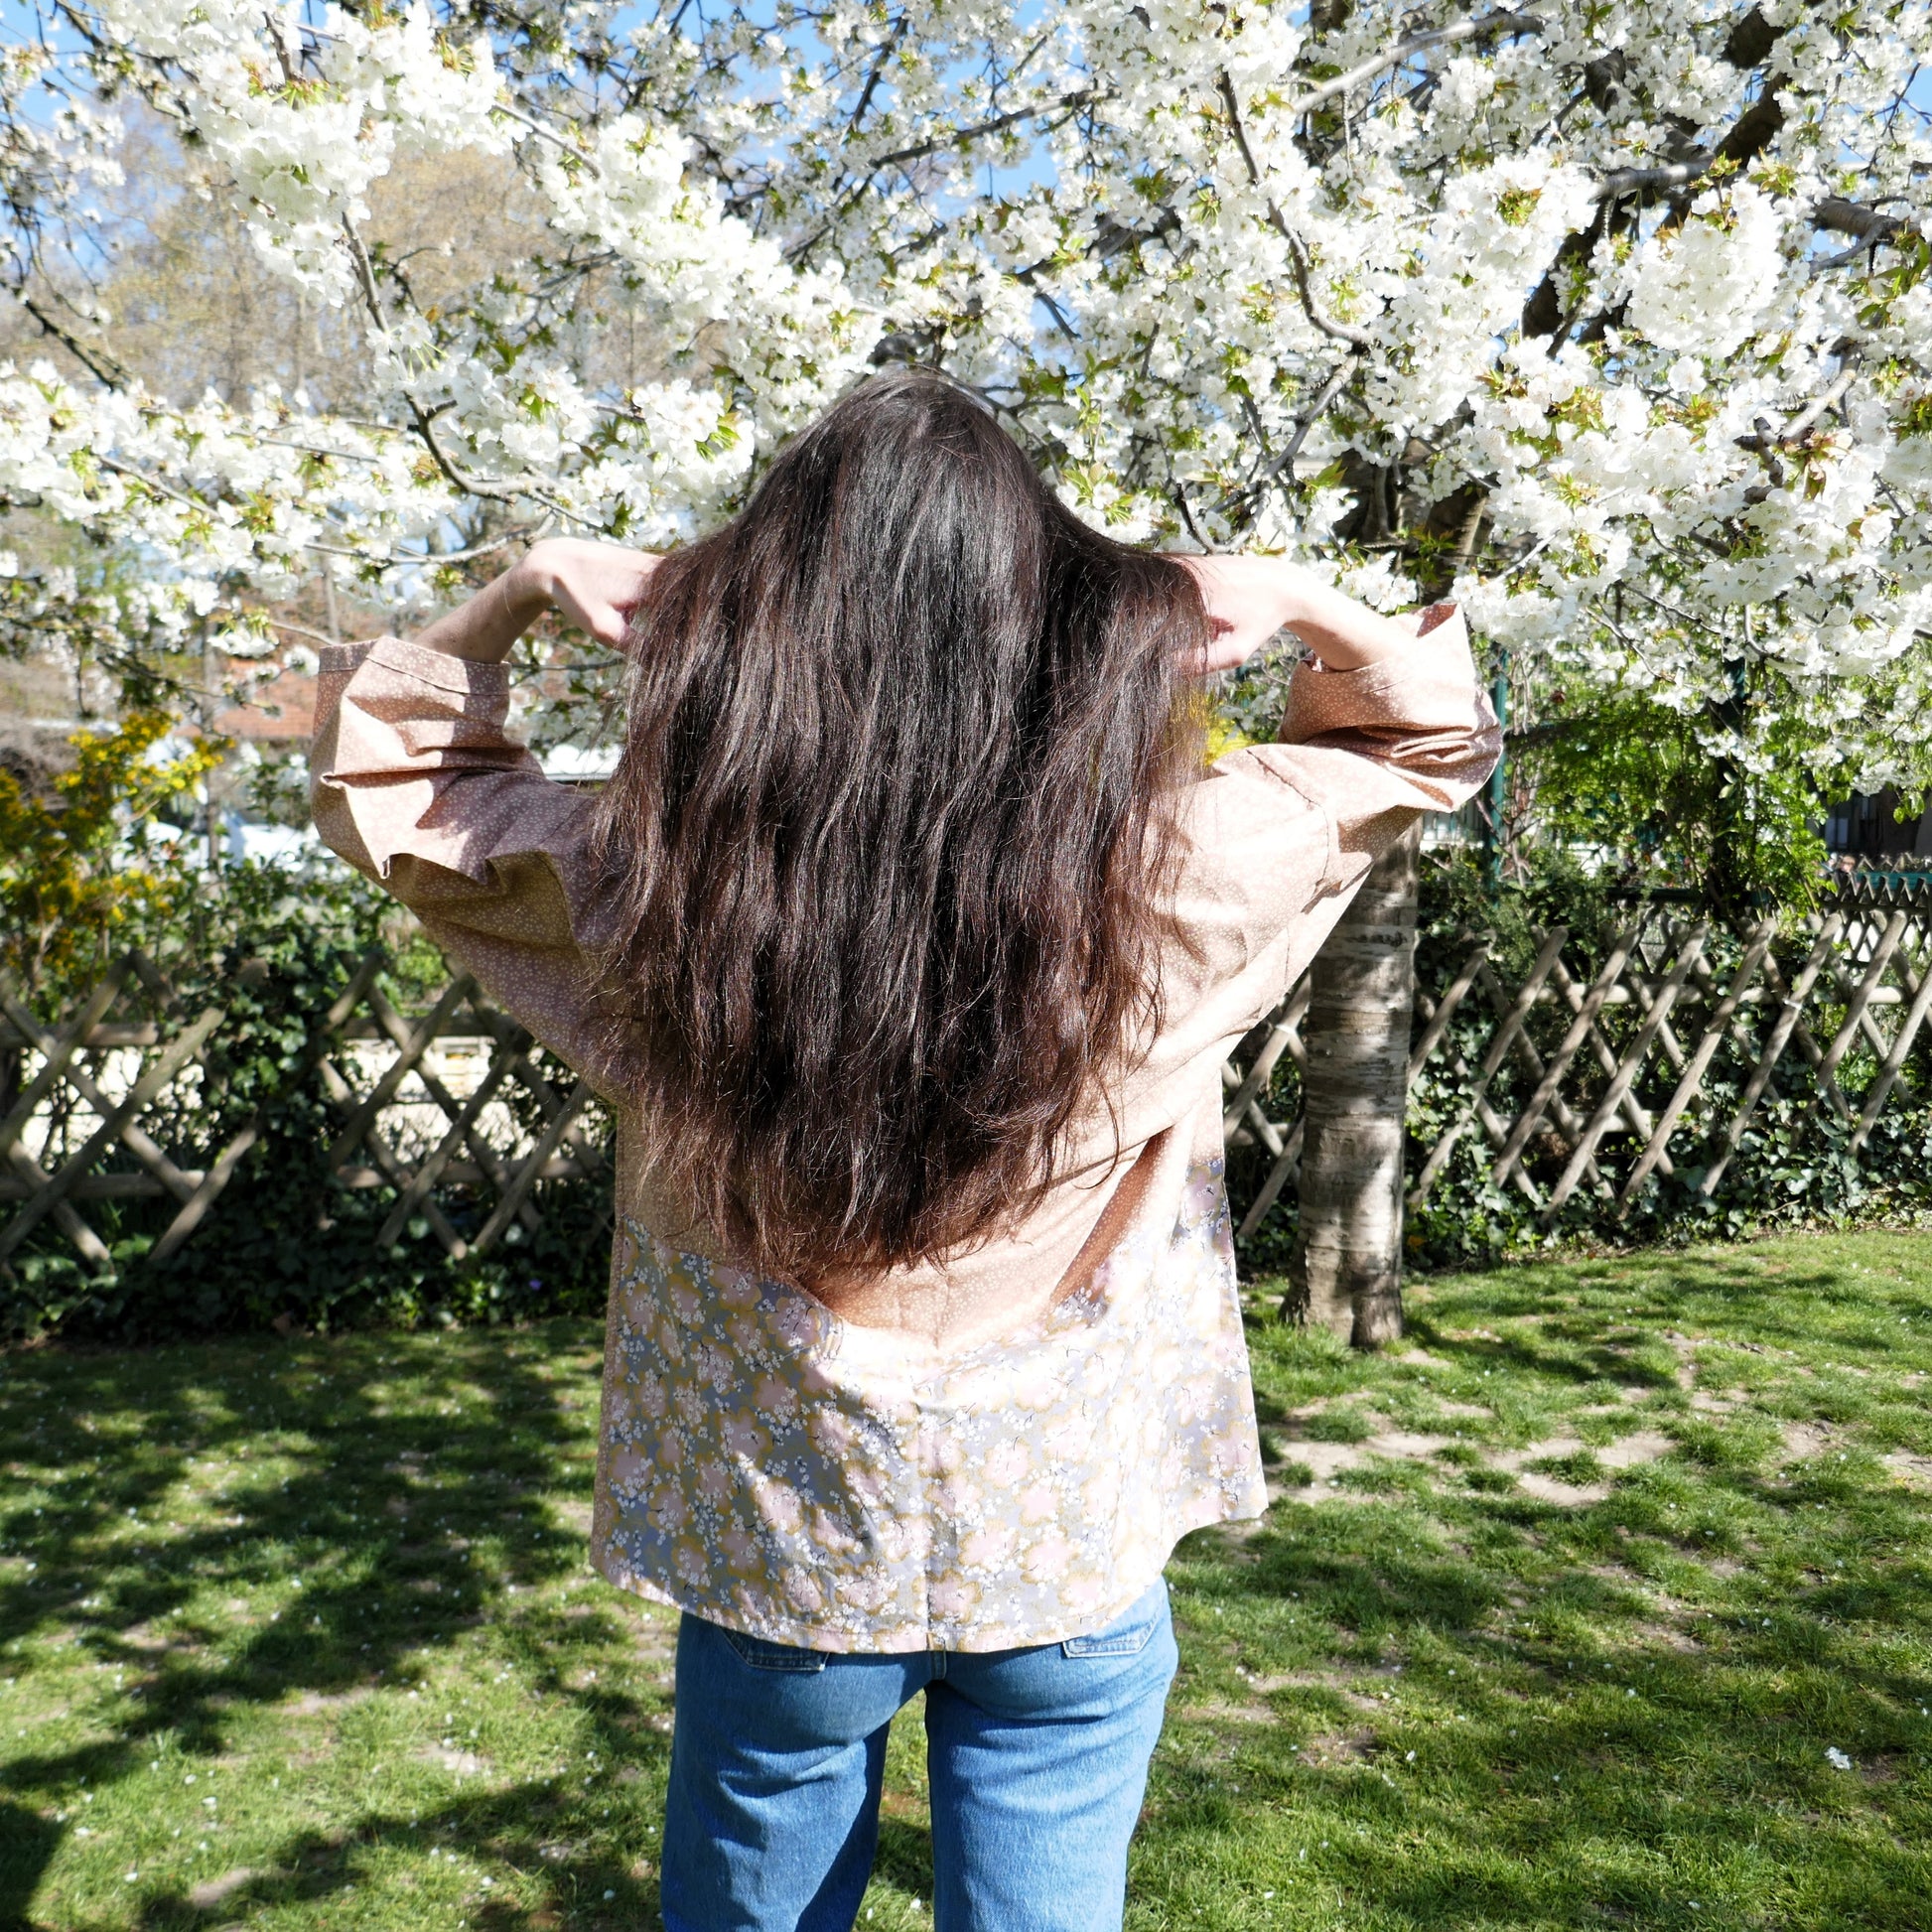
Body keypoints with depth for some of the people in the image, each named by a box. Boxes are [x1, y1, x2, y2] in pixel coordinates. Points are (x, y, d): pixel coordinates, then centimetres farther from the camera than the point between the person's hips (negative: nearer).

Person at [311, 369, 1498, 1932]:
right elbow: (1430, 735, 5)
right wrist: (1303, 606, -8)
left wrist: (517, 596, -4)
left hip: (779, 1558, 1)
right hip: (1074, 1564, 0)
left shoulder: (655, 883, -18)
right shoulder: (1173, 876, -17)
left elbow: (381, 778, 3)